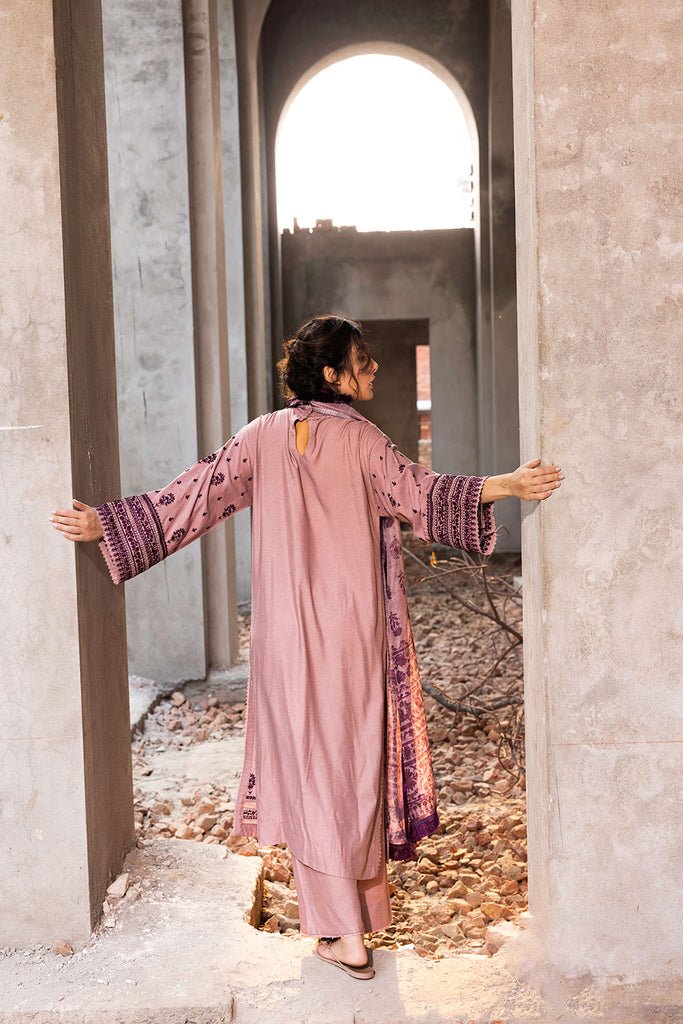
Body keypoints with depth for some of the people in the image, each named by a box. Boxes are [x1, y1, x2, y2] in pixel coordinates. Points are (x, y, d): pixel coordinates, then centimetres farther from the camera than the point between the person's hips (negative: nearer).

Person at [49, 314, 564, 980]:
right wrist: (506, 486, -18)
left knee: (311, 768, 7)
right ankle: (360, 910, 30)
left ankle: (344, 932, 8)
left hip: (289, 633, 1)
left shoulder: (262, 436, 0)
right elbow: (420, 494, -17)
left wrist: (102, 523, 0)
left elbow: (195, 496, -4)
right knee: (355, 760, 14)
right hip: (356, 631, -1)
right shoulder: (361, 440, -6)